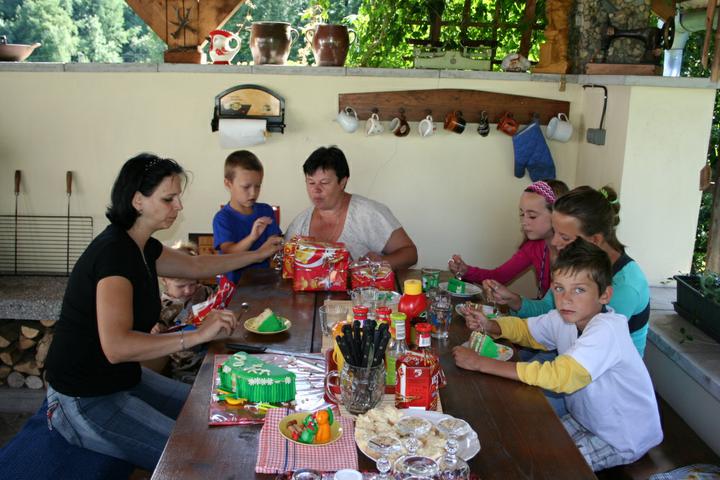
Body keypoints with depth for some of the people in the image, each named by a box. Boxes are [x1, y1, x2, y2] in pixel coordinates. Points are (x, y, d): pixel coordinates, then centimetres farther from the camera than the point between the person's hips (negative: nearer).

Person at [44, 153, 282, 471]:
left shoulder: (140, 246, 4)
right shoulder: (114, 251, -25)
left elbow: (197, 266, 21)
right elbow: (116, 346, -36)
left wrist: (258, 255, 24)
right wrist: (197, 335, -36)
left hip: (121, 379, 10)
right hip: (86, 398, -10)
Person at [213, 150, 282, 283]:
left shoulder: (266, 211, 9)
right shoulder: (222, 218, -5)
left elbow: (273, 241, 7)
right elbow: (228, 254, -14)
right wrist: (252, 237, -29)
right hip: (233, 282, -3)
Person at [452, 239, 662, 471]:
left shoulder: (606, 330, -31)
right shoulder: (565, 318, -8)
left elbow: (558, 377, -40)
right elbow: (525, 328, 10)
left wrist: (480, 363, -38)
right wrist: (489, 325, -13)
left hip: (625, 441, -7)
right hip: (587, 422, 7)